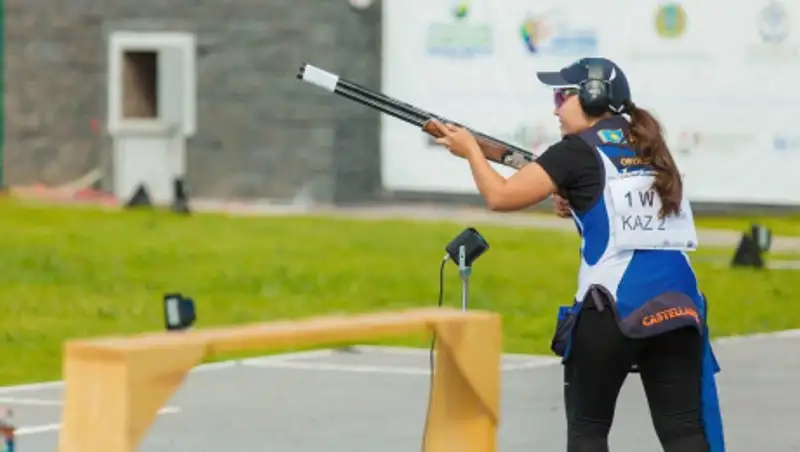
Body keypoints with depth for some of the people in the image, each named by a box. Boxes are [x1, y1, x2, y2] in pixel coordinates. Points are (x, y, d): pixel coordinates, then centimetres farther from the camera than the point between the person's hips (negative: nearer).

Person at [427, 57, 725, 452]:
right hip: (677, 307, 5)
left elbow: (500, 196, -1)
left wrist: (470, 148, 14)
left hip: (612, 312, -5)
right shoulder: (650, 148, 16)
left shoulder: (578, 152, -1)